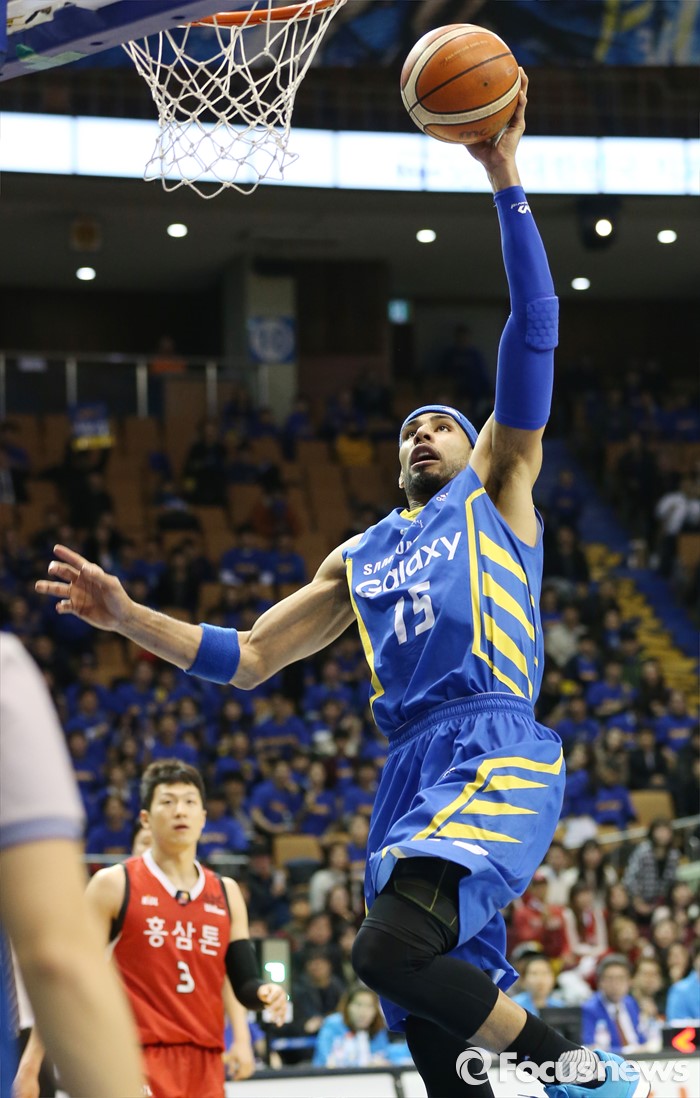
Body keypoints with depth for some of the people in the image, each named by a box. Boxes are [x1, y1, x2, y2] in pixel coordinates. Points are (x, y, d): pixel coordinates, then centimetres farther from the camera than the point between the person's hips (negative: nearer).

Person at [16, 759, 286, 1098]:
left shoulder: (226, 893, 13)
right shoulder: (114, 885, -1)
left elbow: (244, 984, 13)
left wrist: (265, 993, -11)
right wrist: (33, 1057, -6)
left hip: (205, 1066, 5)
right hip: (140, 1061, -5)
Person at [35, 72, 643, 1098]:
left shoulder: (495, 494, 13)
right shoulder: (359, 558, 27)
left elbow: (533, 332, 2)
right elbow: (245, 658, 25)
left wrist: (507, 182, -4)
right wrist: (130, 618, 12)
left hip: (495, 753, -6)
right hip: (412, 771, 7)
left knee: (390, 949, -28)